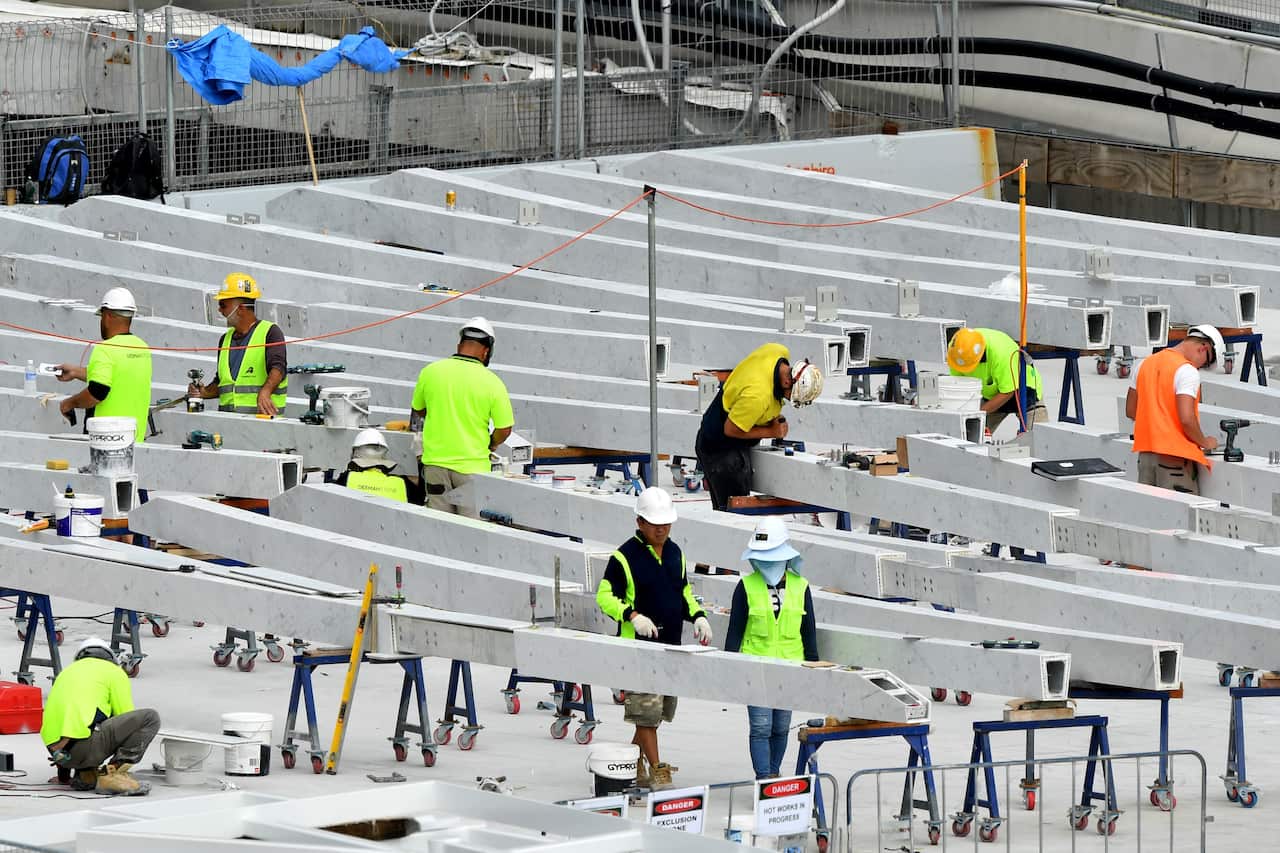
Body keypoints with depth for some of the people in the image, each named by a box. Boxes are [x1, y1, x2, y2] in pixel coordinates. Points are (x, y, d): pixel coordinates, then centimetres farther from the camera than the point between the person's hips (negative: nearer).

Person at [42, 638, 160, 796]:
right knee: (150, 718, 0)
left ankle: (85, 774, 12)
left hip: (55, 750, 7)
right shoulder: (114, 671, 13)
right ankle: (111, 775, -11)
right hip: (82, 746, -7)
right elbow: (127, 722, 14)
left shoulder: (68, 671, 30)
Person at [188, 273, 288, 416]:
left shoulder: (270, 332, 1)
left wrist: (264, 392, -34)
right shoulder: (226, 339, 23)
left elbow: (278, 367, -16)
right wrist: (205, 392, 9)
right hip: (228, 418, 5)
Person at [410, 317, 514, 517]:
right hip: (473, 463, -3)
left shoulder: (430, 371, -2)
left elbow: (418, 411, 13)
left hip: (435, 462, 3)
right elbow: (504, 429, -7)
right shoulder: (492, 382, -10)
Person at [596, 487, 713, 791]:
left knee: (661, 709, 11)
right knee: (646, 708, -9)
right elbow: (605, 596, -8)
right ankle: (656, 770, -6)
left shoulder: (675, 553, 13)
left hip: (671, 645, 7)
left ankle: (633, 763, 25)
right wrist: (633, 616, -22)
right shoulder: (625, 556, -8)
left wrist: (698, 616, 6)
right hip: (638, 644, -7)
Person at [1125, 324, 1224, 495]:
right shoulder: (1188, 371, -13)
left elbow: (1130, 411, 19)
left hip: (1145, 453, 8)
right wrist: (1204, 442, -5)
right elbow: (1186, 419, -21)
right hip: (1175, 456, -7)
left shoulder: (1146, 364, 13)